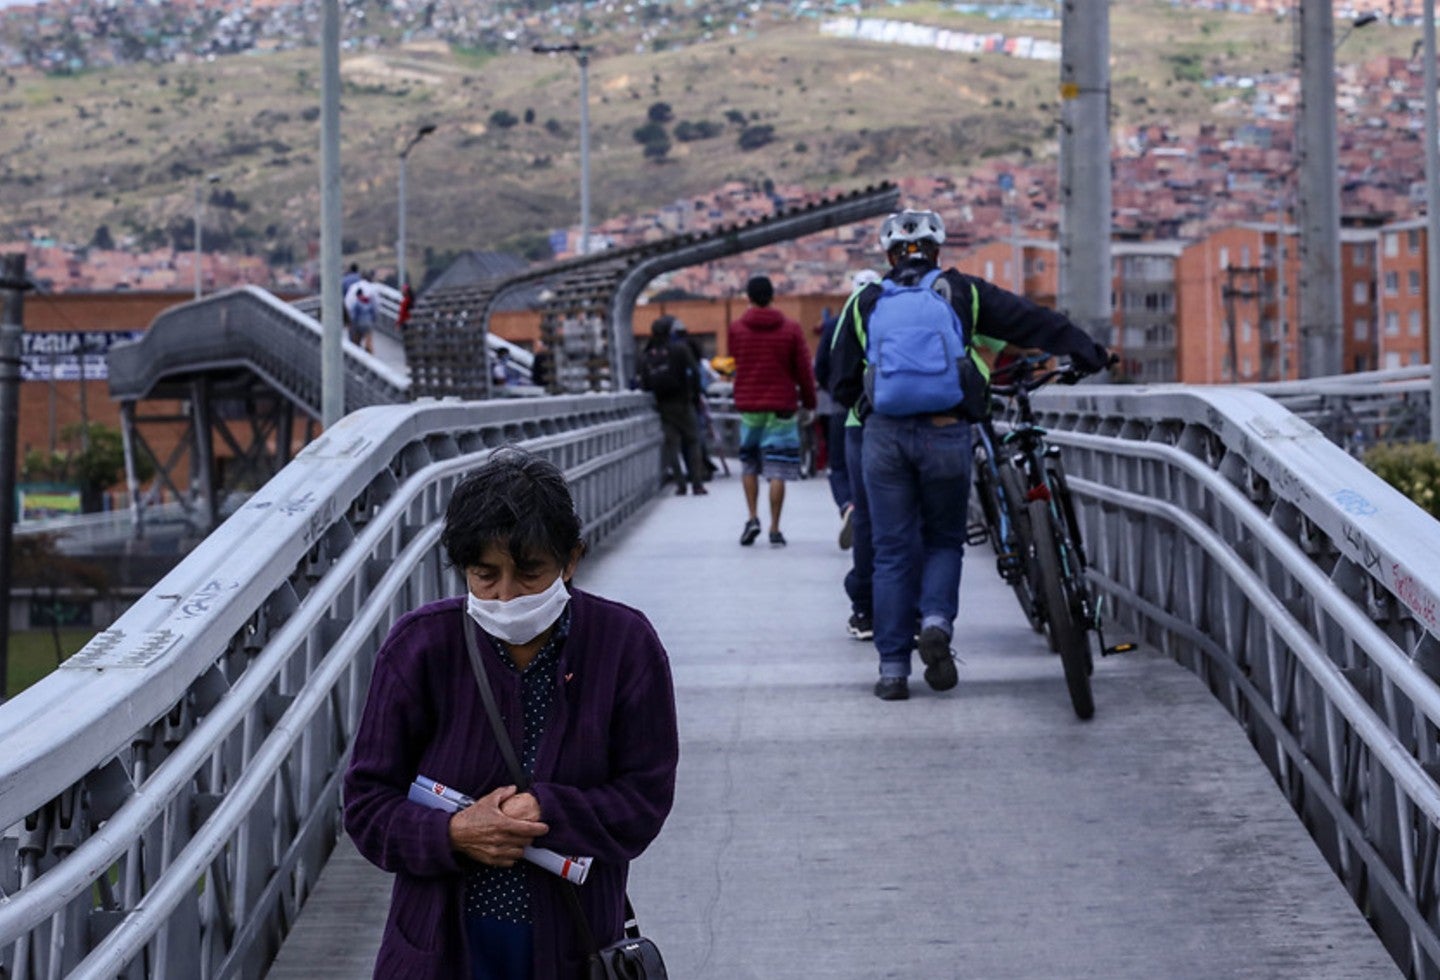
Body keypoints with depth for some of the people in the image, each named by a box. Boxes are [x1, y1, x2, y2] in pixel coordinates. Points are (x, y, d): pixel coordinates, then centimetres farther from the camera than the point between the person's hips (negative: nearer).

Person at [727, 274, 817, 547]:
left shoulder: (736, 329, 0)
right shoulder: (791, 329, -3)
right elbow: (804, 370, -1)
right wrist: (809, 402, 9)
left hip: (748, 405, 1)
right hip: (781, 407, -1)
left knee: (749, 465, 17)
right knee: (777, 471, 0)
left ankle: (753, 517, 1)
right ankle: (774, 529, -1)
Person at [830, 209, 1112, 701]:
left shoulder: (864, 303, 12)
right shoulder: (960, 292, 9)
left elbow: (842, 384, 14)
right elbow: (1031, 320, 10)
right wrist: (1088, 351, 19)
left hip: (884, 434, 1)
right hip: (945, 433, -1)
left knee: (893, 551, 6)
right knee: (944, 538, 16)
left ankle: (893, 667, 5)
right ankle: (936, 621, -9)